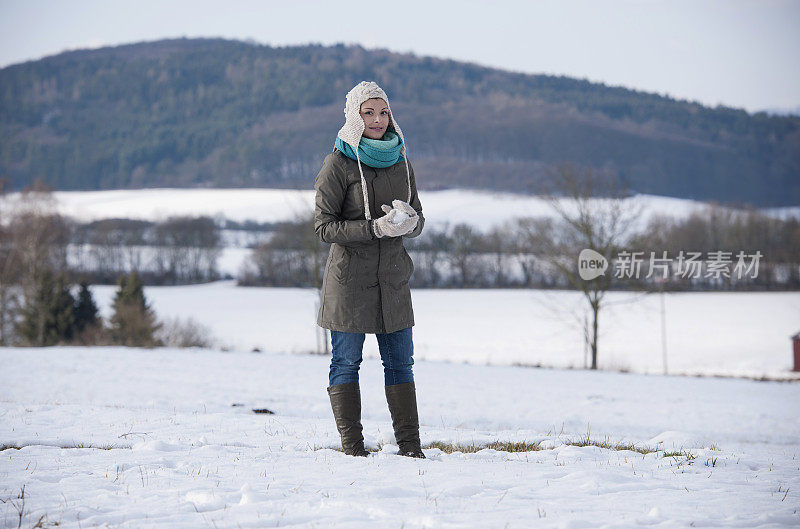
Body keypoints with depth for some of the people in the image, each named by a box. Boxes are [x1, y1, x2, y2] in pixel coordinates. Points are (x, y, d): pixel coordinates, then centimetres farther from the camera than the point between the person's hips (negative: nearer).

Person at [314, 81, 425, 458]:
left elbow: (418, 220, 13)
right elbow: (323, 226, -10)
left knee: (400, 361, 5)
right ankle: (352, 447, 7)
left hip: (392, 277, 5)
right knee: (346, 363, 1)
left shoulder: (400, 161, 10)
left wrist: (408, 221, -11)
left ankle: (410, 445, 9)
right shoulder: (339, 162, -6)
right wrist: (376, 228, -20)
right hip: (349, 276, -5)